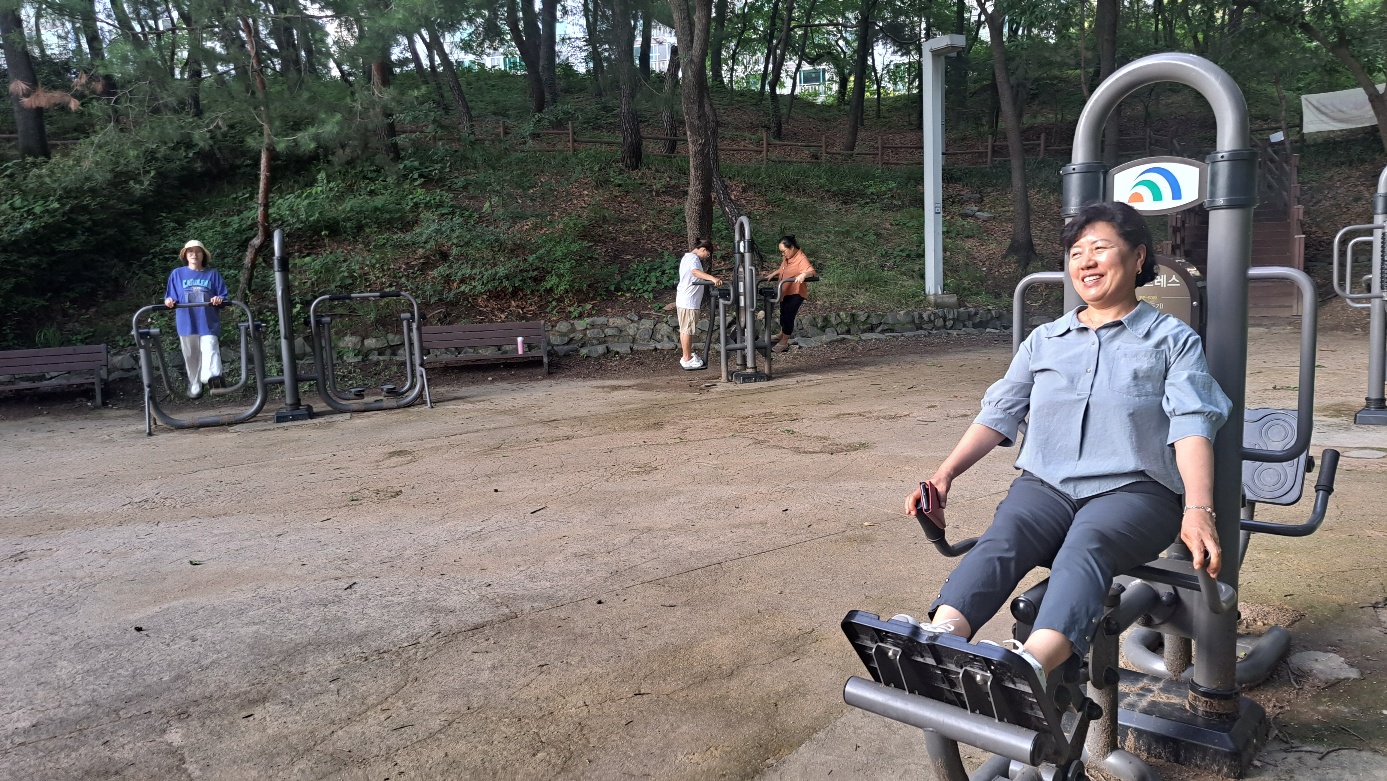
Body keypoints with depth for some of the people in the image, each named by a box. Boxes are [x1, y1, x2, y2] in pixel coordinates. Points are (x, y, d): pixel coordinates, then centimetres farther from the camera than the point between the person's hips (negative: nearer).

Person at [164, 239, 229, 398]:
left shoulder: (212, 274, 7)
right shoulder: (177, 274, 9)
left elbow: (224, 296, 5)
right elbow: (171, 298, 10)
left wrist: (219, 300, -17)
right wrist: (169, 301, -13)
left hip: (208, 322, -2)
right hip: (187, 323, 2)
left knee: (210, 350, -21)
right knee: (191, 356, 9)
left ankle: (212, 376, -41)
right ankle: (194, 385, 21)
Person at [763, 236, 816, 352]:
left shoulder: (801, 259, -24)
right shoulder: (787, 257, 3)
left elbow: (811, 271, -39)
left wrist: (803, 274, -58)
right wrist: (773, 274, 13)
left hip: (795, 293, -9)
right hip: (785, 291, 9)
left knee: (788, 316, -3)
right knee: (783, 314, 23)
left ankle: (784, 343, 11)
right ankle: (782, 335, 43)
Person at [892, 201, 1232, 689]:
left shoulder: (1173, 339, 11)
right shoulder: (1044, 341, 21)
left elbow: (1191, 426, -4)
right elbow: (999, 412, 13)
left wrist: (1198, 510, -22)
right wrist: (945, 474, -2)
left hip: (1133, 489, -2)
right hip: (1046, 485, 3)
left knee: (1085, 546, -36)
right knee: (1002, 538, -30)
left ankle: (1030, 668, -61)